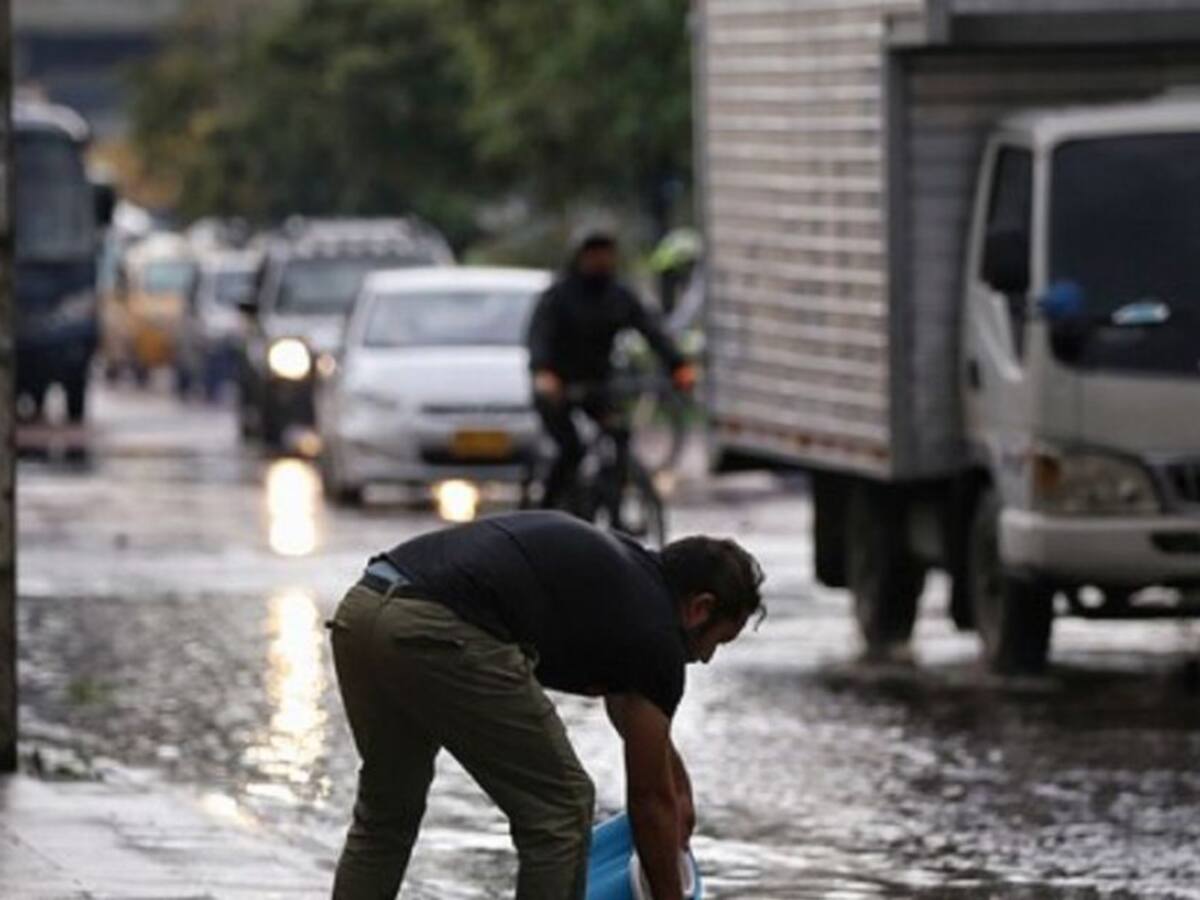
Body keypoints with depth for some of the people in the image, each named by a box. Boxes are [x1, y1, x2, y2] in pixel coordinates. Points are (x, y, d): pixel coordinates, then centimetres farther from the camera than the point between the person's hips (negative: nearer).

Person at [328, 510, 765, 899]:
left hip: (362, 611, 9)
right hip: (440, 633, -9)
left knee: (383, 817, 27)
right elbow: (648, 797, 17)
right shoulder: (651, 627, 9)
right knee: (557, 813, 8)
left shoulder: (614, 578, 32)